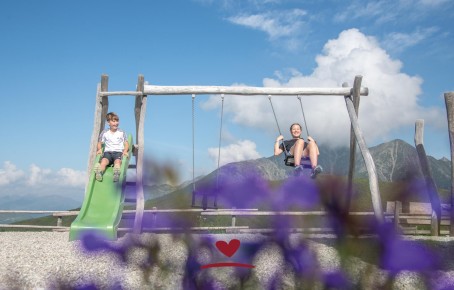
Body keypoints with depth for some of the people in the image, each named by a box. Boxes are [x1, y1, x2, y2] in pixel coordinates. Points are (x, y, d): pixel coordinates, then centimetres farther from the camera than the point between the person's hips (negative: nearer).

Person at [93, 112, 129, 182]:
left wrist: (125, 151, -8)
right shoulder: (105, 133, 15)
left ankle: (116, 173, -68)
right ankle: (99, 173, -64)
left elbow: (126, 144, 13)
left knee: (118, 161, -37)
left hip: (118, 152, -1)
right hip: (108, 152, 1)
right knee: (103, 161, -35)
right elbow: (99, 142, 21)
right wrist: (99, 149, -1)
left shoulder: (121, 132, 14)